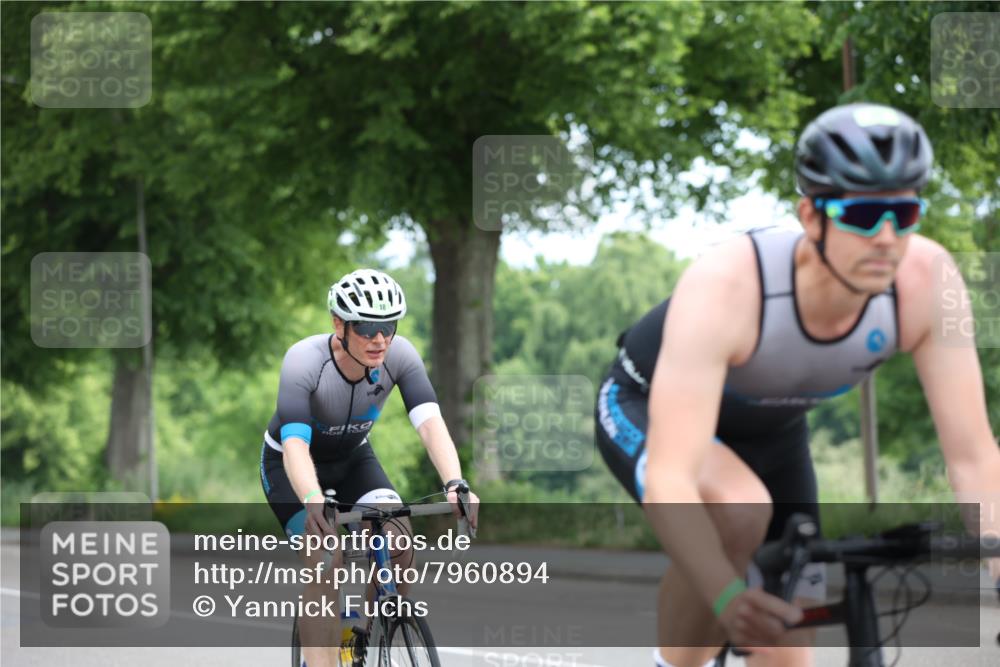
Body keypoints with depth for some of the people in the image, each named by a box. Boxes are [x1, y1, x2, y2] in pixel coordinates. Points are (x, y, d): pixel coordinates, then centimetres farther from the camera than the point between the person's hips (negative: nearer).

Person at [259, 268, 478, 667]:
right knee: (326, 558, -27)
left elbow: (430, 422, -35)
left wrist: (455, 484, -53)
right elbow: (295, 444, -44)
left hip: (352, 459, 3)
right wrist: (313, 501, -63)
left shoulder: (399, 355, -24)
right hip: (291, 465, -3)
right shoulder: (304, 361, -34)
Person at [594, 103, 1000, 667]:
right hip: (648, 412, -5)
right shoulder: (726, 285, -42)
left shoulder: (927, 280, -31)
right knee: (740, 510, -36)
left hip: (771, 428, 5)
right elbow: (669, 479, -48)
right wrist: (727, 597, -63)